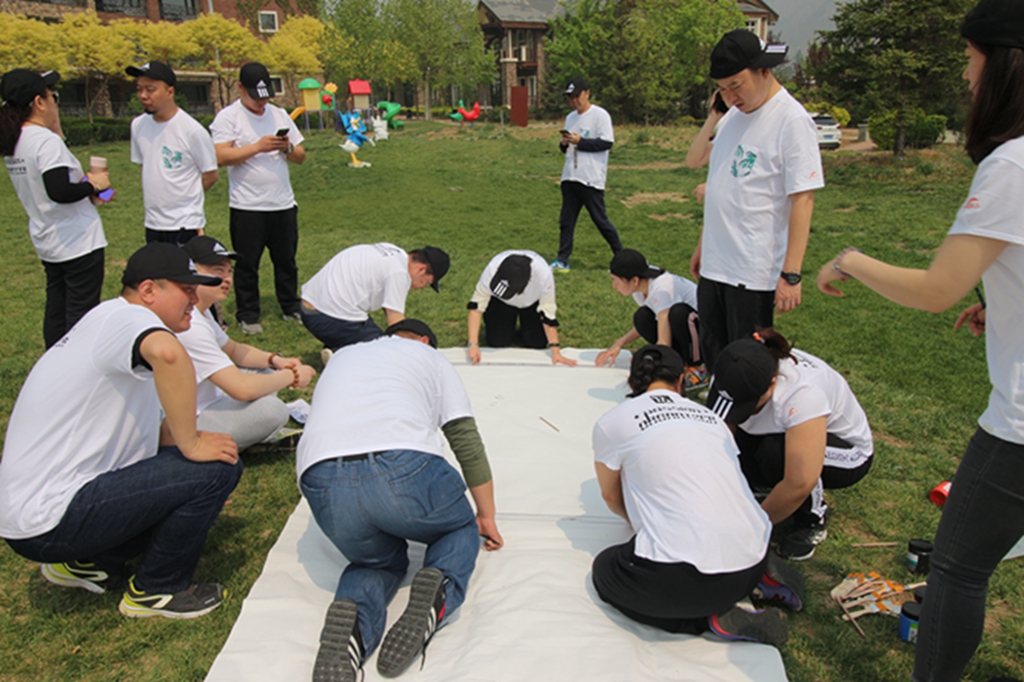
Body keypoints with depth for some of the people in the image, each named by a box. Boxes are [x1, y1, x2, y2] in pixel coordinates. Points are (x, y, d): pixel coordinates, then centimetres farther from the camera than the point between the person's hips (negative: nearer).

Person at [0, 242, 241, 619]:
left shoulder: (105, 321, 16)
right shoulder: (125, 316, -15)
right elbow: (168, 353, -42)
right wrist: (190, 444, -30)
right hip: (49, 523, -10)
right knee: (217, 469, -17)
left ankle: (91, 563, 18)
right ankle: (156, 591, 2)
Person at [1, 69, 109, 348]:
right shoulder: (46, 141, -19)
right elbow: (59, 191, -28)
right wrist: (93, 184, -14)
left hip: (46, 241, 9)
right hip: (78, 241, -9)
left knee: (56, 310, 17)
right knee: (82, 314, -2)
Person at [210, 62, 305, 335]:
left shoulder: (280, 115, 13)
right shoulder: (228, 117, -3)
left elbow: (300, 156, 13)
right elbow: (221, 156, -16)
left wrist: (287, 148, -9)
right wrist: (258, 146, -18)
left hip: (283, 203, 4)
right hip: (247, 207, -4)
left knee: (286, 260, 12)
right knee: (247, 264, 4)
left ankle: (291, 307, 25)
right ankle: (247, 315, 16)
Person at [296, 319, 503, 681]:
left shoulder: (342, 356, 37)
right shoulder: (430, 356, 27)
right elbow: (469, 445, 23)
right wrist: (486, 516, 36)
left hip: (323, 483, 3)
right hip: (404, 468, -3)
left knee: (378, 559, 30)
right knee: (461, 529, 28)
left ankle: (350, 617, -4)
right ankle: (438, 591, -5)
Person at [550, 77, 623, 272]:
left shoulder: (600, 115, -5)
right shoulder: (570, 117, 17)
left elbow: (607, 142, -14)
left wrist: (579, 141, -16)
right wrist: (564, 144, -2)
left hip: (592, 179, -7)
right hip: (570, 178, 7)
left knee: (600, 219, -2)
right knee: (566, 220, 6)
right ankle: (562, 260, 11)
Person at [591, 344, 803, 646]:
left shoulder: (612, 423, 3)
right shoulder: (708, 415, 16)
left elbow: (611, 498, 18)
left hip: (687, 579, -6)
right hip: (752, 565, 7)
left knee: (605, 569, 22)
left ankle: (714, 620, 3)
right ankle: (763, 575, 13)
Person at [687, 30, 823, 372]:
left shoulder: (792, 120, -11)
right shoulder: (732, 115, 13)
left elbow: (802, 200, -15)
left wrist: (791, 274, -19)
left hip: (754, 274, -7)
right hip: (713, 267, 8)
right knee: (712, 360, 14)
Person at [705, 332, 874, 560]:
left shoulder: (804, 393, -39)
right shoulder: (736, 376, -22)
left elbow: (800, 484, -42)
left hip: (847, 453, -5)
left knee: (776, 453, -36)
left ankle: (812, 523, -9)